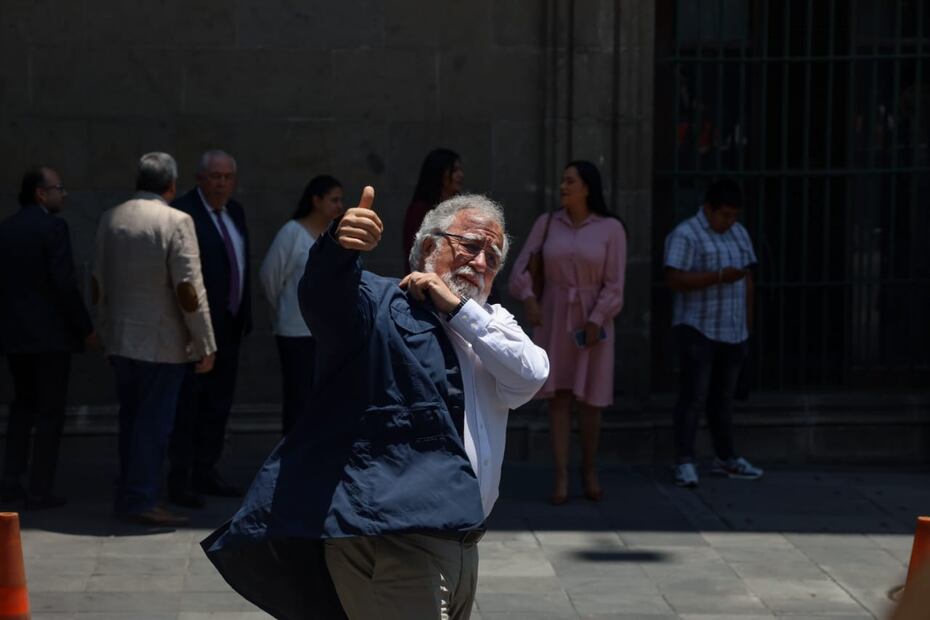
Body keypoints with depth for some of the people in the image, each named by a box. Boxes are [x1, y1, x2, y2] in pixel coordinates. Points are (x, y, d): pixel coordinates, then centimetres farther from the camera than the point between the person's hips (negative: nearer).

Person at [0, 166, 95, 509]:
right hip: (51, 333, -7)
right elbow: (64, 284, -18)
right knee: (50, 410, 1)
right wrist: (85, 328, -9)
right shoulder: (53, 228, -13)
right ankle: (39, 490, 1)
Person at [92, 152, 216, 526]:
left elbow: (98, 281, 11)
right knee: (154, 423, 0)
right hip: (162, 342, -6)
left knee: (131, 419, 16)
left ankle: (128, 496, 21)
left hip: (119, 340, 6)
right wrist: (206, 345, -10)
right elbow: (188, 289, -16)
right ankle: (142, 501, 2)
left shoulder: (110, 219, 6)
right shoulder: (176, 222, -13)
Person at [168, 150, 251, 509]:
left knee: (218, 404, 14)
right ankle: (180, 481, 2)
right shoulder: (182, 213, -14)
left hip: (229, 326, 8)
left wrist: (245, 315, 16)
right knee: (188, 404, -3)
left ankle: (205, 473, 24)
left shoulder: (235, 212, 13)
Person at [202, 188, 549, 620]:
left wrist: (460, 308, -6)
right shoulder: (379, 304, -2)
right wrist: (341, 246, -46)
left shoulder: (490, 325, 19)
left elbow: (531, 377, 0)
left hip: (461, 543, 8)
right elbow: (325, 298, -24)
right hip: (391, 538, -8)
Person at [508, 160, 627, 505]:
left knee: (590, 399, 2)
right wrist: (528, 298, -20)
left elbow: (613, 284, -9)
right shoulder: (547, 223, 1)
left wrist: (596, 321, -18)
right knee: (558, 396, -3)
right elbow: (522, 268, -2)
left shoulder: (611, 229, -6)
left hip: (592, 321, -1)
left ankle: (589, 468, 24)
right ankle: (561, 478, -1)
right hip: (553, 319, 1)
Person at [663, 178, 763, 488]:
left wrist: (748, 324, 12)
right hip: (698, 331, -6)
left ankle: (726, 458, 21)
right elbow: (674, 280, -18)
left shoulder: (739, 234, 13)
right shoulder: (685, 235, -9)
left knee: (722, 396, 13)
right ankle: (684, 463, -5)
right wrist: (719, 277, -24)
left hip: (733, 333, 6)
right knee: (693, 397, -7)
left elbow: (747, 280, 16)